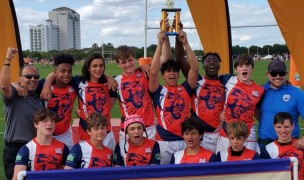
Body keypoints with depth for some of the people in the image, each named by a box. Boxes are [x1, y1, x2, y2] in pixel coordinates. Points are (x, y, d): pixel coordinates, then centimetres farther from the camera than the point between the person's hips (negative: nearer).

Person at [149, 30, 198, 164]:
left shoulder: (185, 89, 7)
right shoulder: (158, 91, 2)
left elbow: (195, 68, -4)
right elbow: (153, 72, -13)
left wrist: (185, 43, -10)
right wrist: (160, 44, -15)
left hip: (184, 140, 2)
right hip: (164, 141, -2)